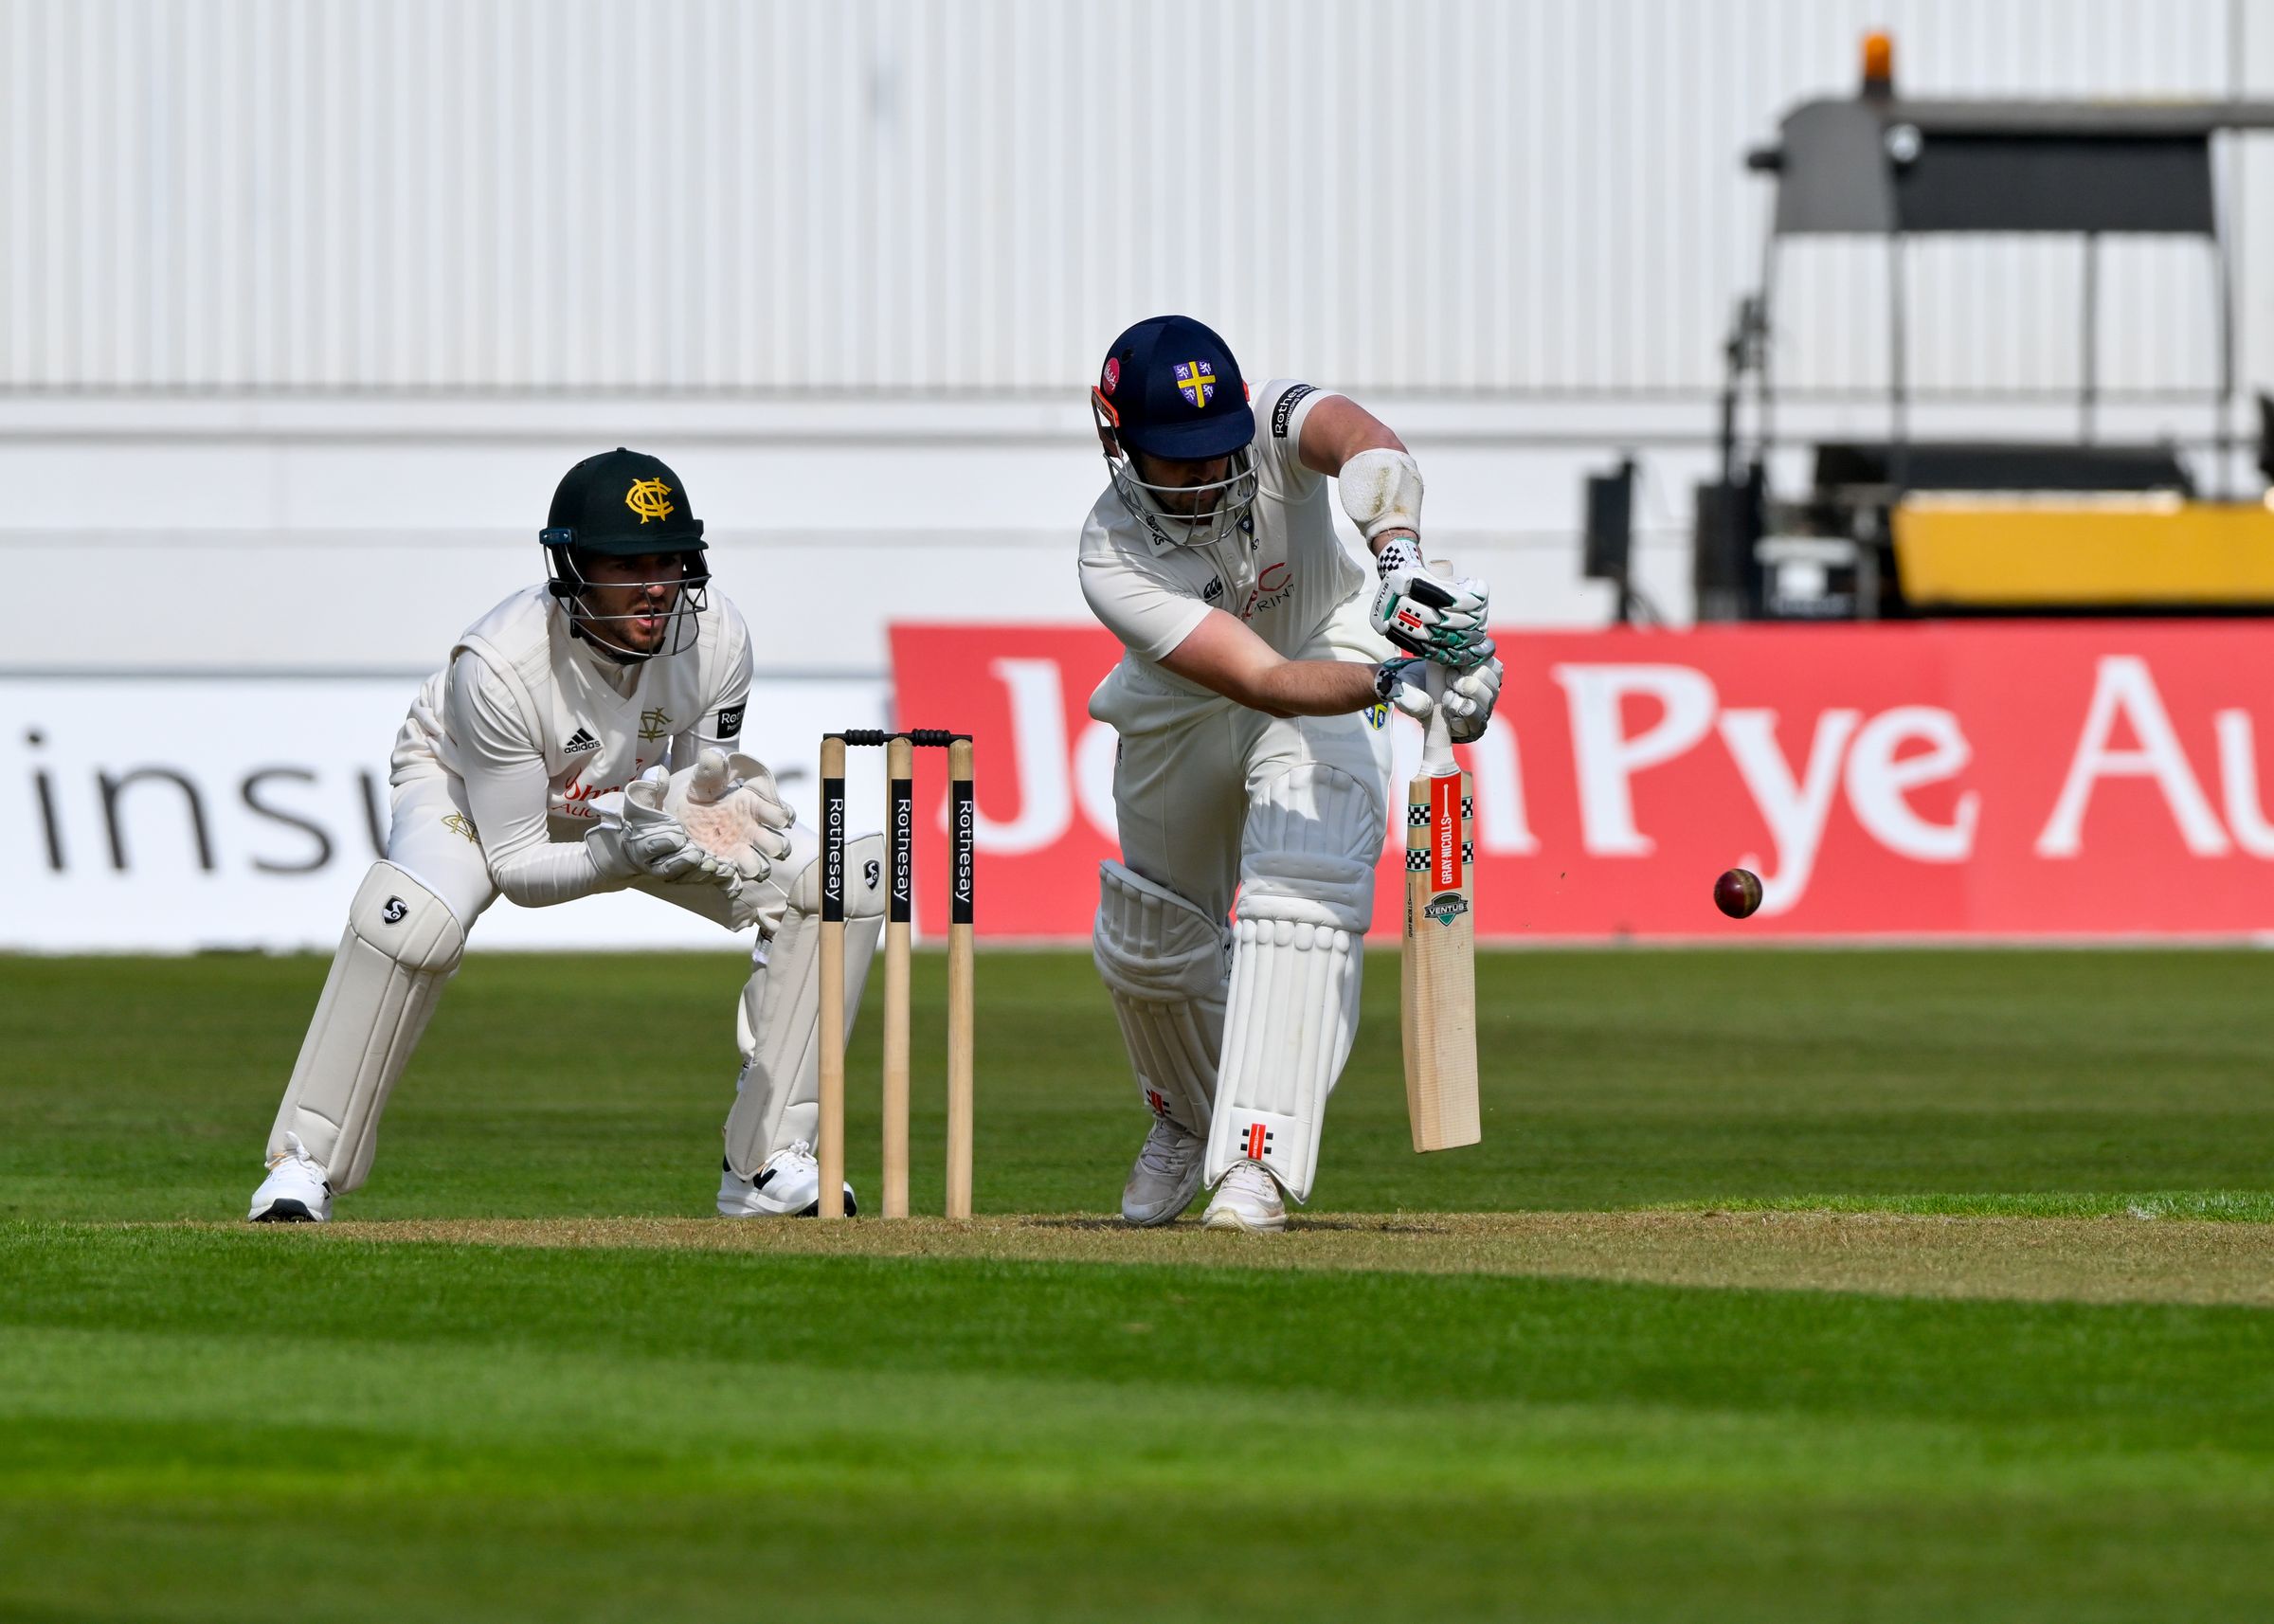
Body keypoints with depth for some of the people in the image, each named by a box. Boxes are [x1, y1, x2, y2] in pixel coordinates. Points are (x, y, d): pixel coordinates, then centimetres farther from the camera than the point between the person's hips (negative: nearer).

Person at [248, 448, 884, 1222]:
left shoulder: (715, 636, -25)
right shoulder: (498, 665, -37)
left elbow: (697, 784, -10)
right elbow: (516, 866, -28)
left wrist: (724, 815, -35)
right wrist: (621, 855, -46)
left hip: (635, 797, 5)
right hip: (469, 788, -5)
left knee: (835, 882, -14)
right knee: (411, 918, -38)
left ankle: (767, 1164, -6)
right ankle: (306, 1165, -20)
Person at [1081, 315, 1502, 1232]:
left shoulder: (1273, 426, -31)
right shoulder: (1114, 559, -34)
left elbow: (1372, 449, -56)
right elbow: (1263, 682, -45)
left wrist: (1400, 557, -76)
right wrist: (1395, 682, -61)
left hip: (1335, 651, -1)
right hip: (1181, 718, 1)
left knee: (1300, 892, -25)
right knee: (1147, 944, 13)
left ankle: (1255, 1161, -28)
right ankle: (1189, 1120, 45)